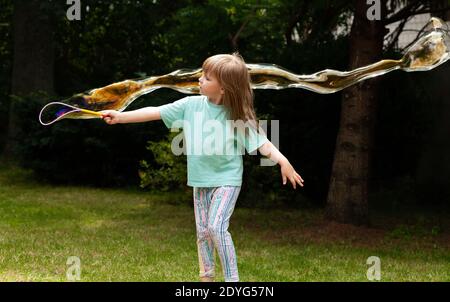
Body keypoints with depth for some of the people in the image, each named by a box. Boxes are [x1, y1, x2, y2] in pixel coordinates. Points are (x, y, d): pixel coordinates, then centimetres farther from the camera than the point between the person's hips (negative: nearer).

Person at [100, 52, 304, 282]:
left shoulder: (238, 116, -16)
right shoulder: (191, 104, -7)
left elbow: (261, 143, -20)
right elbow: (156, 112, -5)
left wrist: (283, 161, -36)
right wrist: (120, 116, -8)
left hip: (227, 179, -4)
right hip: (200, 180, 5)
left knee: (216, 226, -19)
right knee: (202, 232, 11)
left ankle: (232, 279, -7)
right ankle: (206, 277, 28)